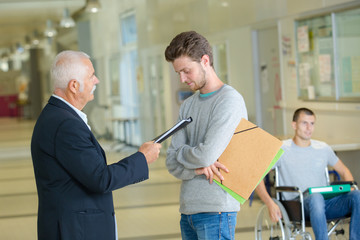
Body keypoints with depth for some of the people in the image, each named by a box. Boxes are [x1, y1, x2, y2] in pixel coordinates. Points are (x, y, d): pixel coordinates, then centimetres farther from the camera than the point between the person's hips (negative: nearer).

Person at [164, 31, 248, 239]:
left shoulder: (230, 100, -10)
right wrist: (197, 168, -12)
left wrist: (181, 152, 2)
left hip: (216, 209, -7)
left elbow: (207, 155, -18)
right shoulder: (188, 106, 14)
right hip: (188, 209, 7)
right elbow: (172, 163, 9)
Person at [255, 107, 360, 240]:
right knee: (316, 197, -41)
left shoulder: (323, 148, 17)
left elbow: (344, 171, 29)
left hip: (326, 202, 4)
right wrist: (270, 203, -16)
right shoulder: (282, 150, 3)